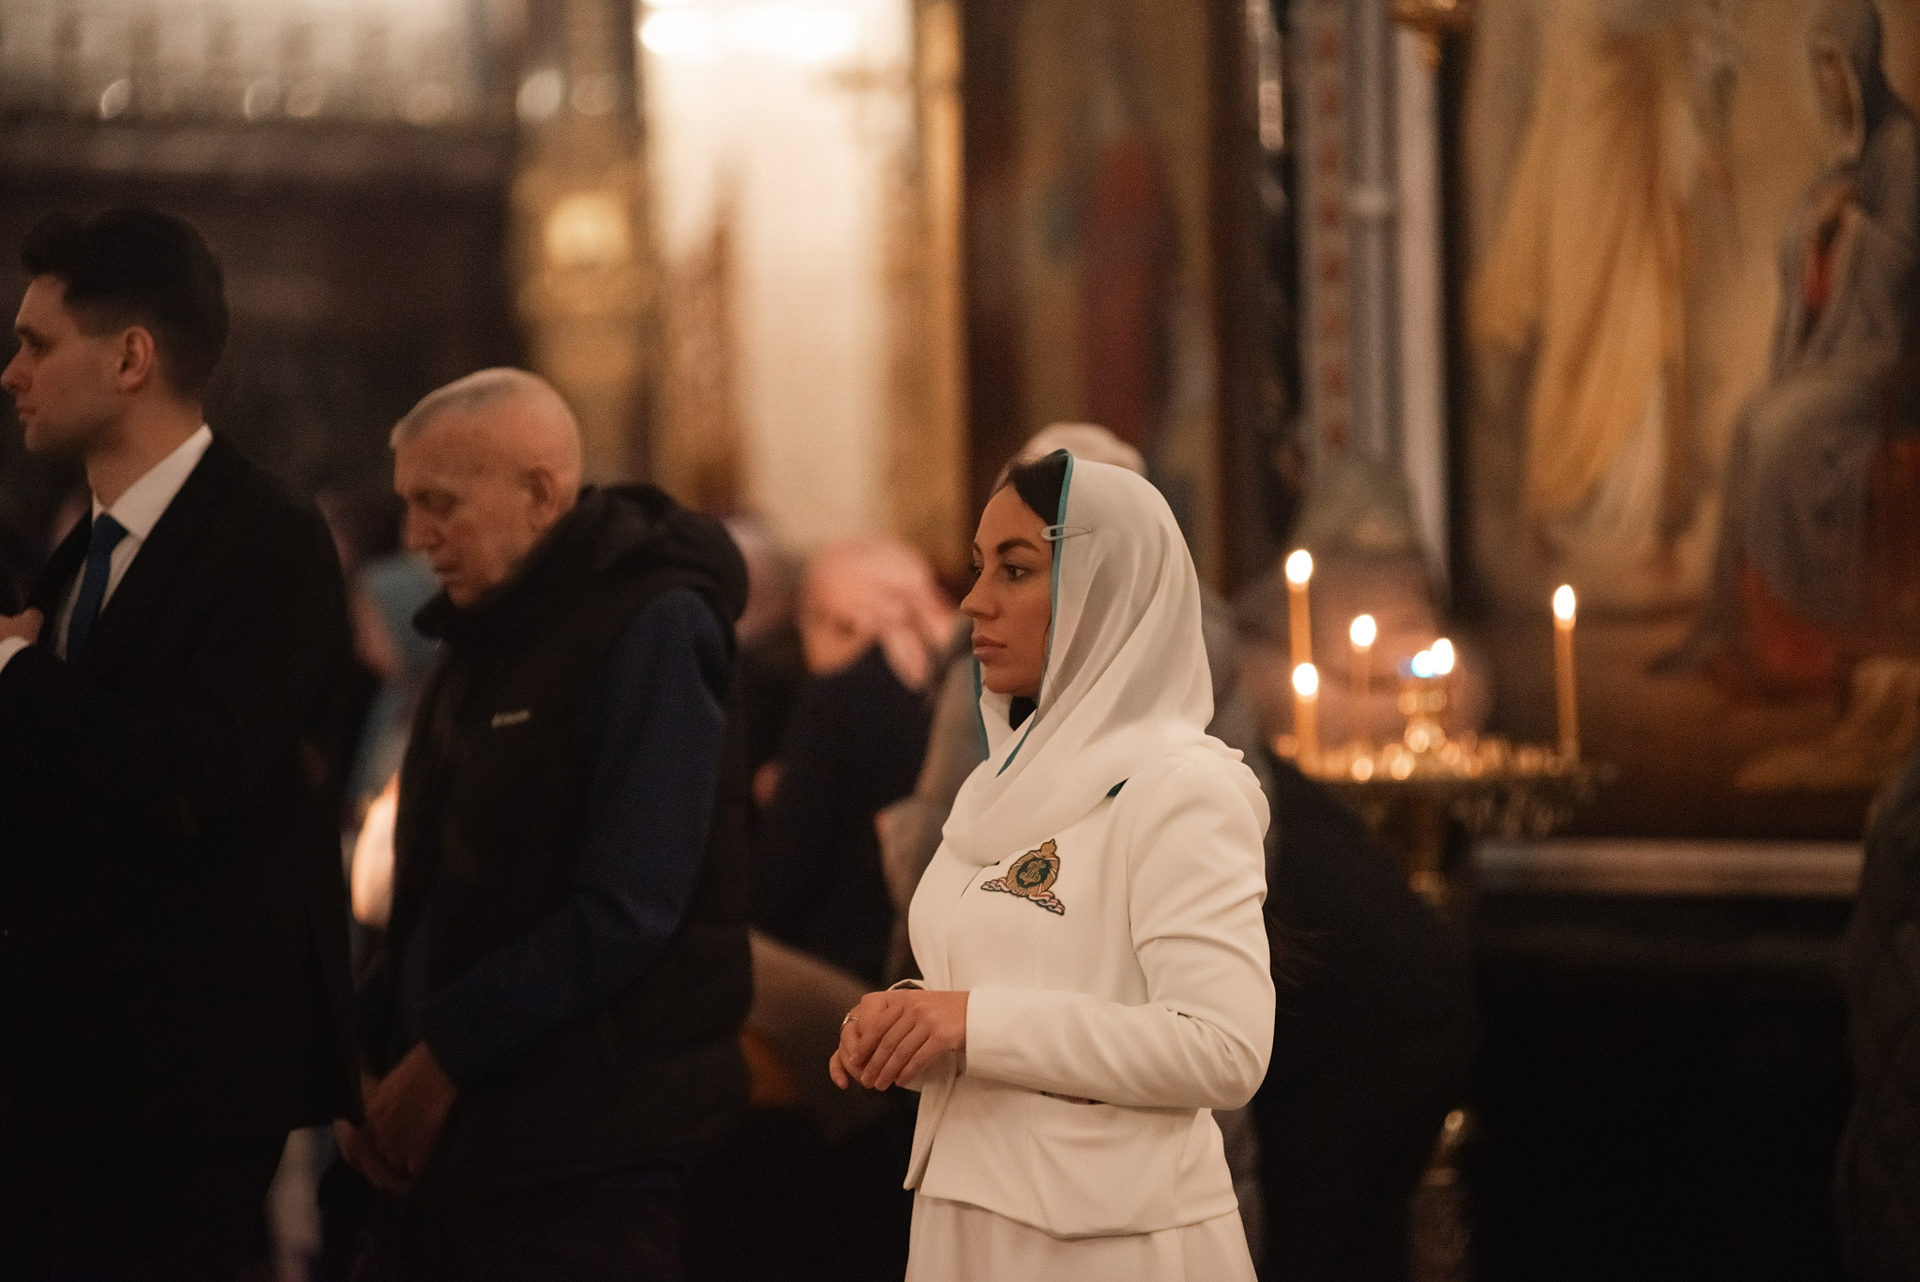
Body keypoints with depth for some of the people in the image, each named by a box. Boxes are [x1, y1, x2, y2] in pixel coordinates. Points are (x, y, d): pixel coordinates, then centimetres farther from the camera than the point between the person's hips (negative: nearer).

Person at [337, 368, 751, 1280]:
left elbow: (622, 913, -19)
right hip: (444, 1139, 8)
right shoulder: (478, 642, 17)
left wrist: (443, 1056, -15)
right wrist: (369, 1058, 3)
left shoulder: (651, 629, -11)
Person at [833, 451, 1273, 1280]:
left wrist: (980, 1023, -24)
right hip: (970, 1214, 7)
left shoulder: (1179, 789, -13)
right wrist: (899, 1024, -1)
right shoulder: (1002, 786, 12)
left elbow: (1226, 1051, -22)